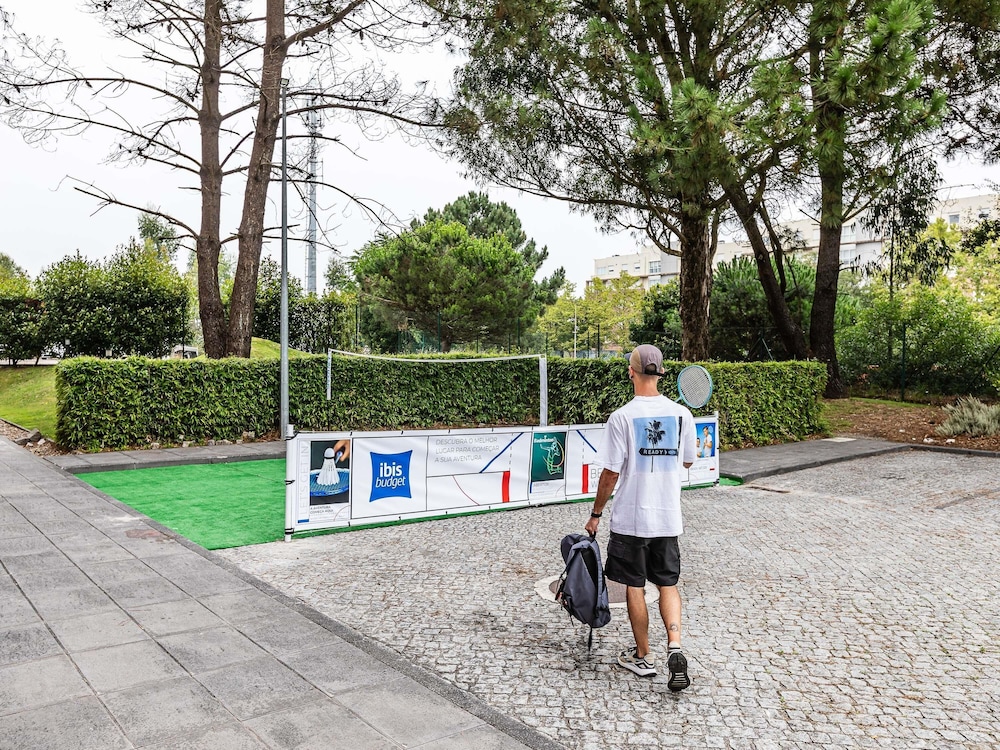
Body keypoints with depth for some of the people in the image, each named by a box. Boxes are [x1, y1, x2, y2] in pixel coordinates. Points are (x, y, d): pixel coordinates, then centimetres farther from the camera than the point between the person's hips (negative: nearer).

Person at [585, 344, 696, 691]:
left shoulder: (622, 417, -15)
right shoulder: (681, 414, -3)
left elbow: (610, 474, -12)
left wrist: (596, 514, 0)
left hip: (630, 519, -3)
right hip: (668, 518, 3)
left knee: (635, 587, 11)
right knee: (668, 584, 16)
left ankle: (642, 657, 23)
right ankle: (674, 647, -1)